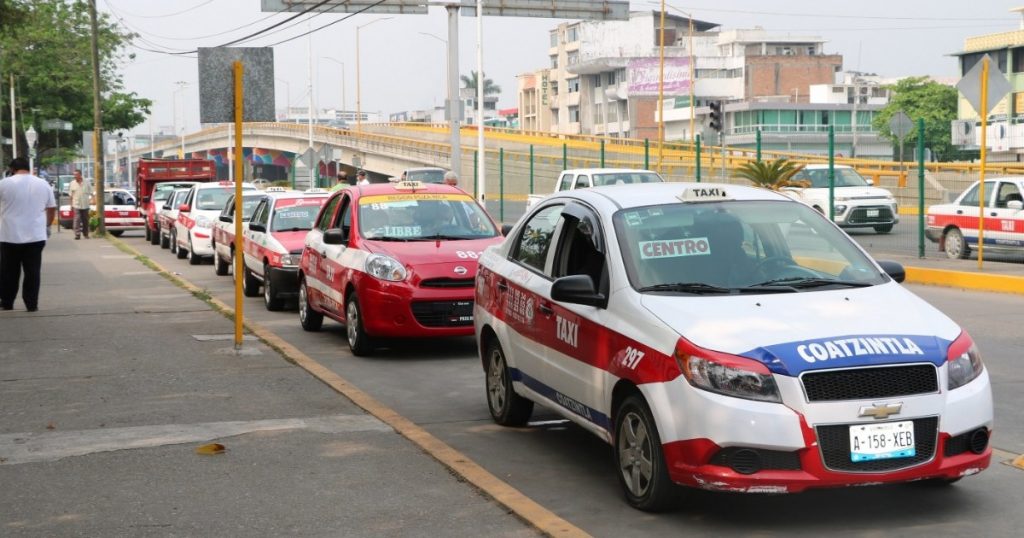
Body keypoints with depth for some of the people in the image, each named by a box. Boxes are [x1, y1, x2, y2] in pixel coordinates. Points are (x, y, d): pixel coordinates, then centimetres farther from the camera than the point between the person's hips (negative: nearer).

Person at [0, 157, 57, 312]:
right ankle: (32, 304, 3)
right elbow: (52, 209, 10)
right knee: (32, 272, 5)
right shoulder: (43, 184, 4)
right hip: (35, 236, 2)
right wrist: (47, 224, 25)